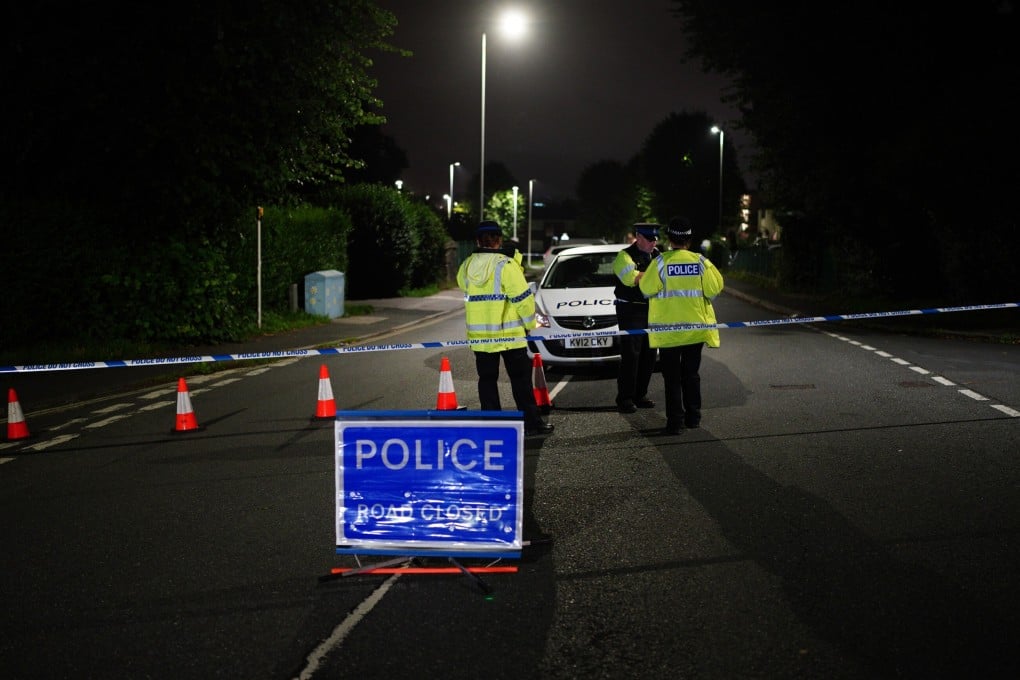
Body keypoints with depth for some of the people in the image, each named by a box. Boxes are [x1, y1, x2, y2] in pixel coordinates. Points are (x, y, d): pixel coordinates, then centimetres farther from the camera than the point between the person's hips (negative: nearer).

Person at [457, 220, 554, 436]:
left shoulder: (466, 266, 2)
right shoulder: (506, 265, -14)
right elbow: (523, 298, -15)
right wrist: (529, 323, 0)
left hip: (479, 335, 4)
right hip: (509, 334, -4)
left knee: (487, 380, 11)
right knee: (521, 380, 5)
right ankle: (532, 422, 7)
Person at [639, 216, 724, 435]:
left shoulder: (661, 262, -12)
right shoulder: (700, 261, -5)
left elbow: (646, 289, -8)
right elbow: (714, 288, -3)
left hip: (668, 327, -3)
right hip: (695, 327, 3)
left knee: (672, 376, 2)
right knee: (692, 373, 16)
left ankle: (675, 420, -3)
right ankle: (693, 416, 21)